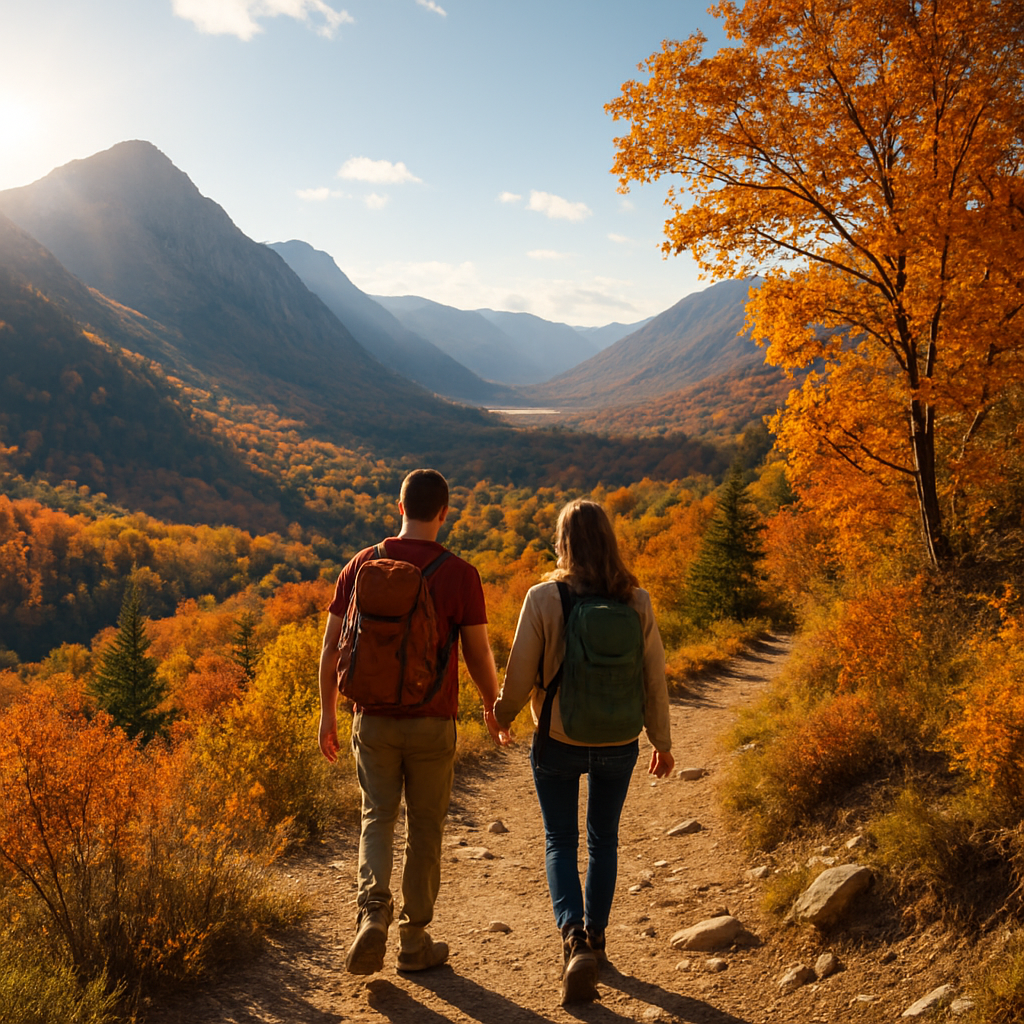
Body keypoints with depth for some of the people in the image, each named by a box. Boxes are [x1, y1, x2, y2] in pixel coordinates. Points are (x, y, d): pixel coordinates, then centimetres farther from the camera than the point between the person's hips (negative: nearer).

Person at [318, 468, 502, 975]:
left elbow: (331, 647, 1)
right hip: (432, 724, -2)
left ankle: (372, 911, -7)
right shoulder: (460, 575, -10)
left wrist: (327, 711, 12)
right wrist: (493, 707, 11)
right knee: (424, 829, 12)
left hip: (374, 719, 2)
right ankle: (414, 941, 22)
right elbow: (479, 656, -7)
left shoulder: (362, 565, -2)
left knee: (377, 818, 15)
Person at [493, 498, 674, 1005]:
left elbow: (520, 671, -9)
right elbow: (654, 678, -2)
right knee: (604, 840, 21)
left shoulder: (543, 598, -15)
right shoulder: (637, 601, -8)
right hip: (618, 744, 3)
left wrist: (503, 715, 11)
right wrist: (662, 741, 11)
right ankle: (595, 938, 35)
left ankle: (574, 938, -7)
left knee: (560, 841, 13)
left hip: (558, 743, -2)